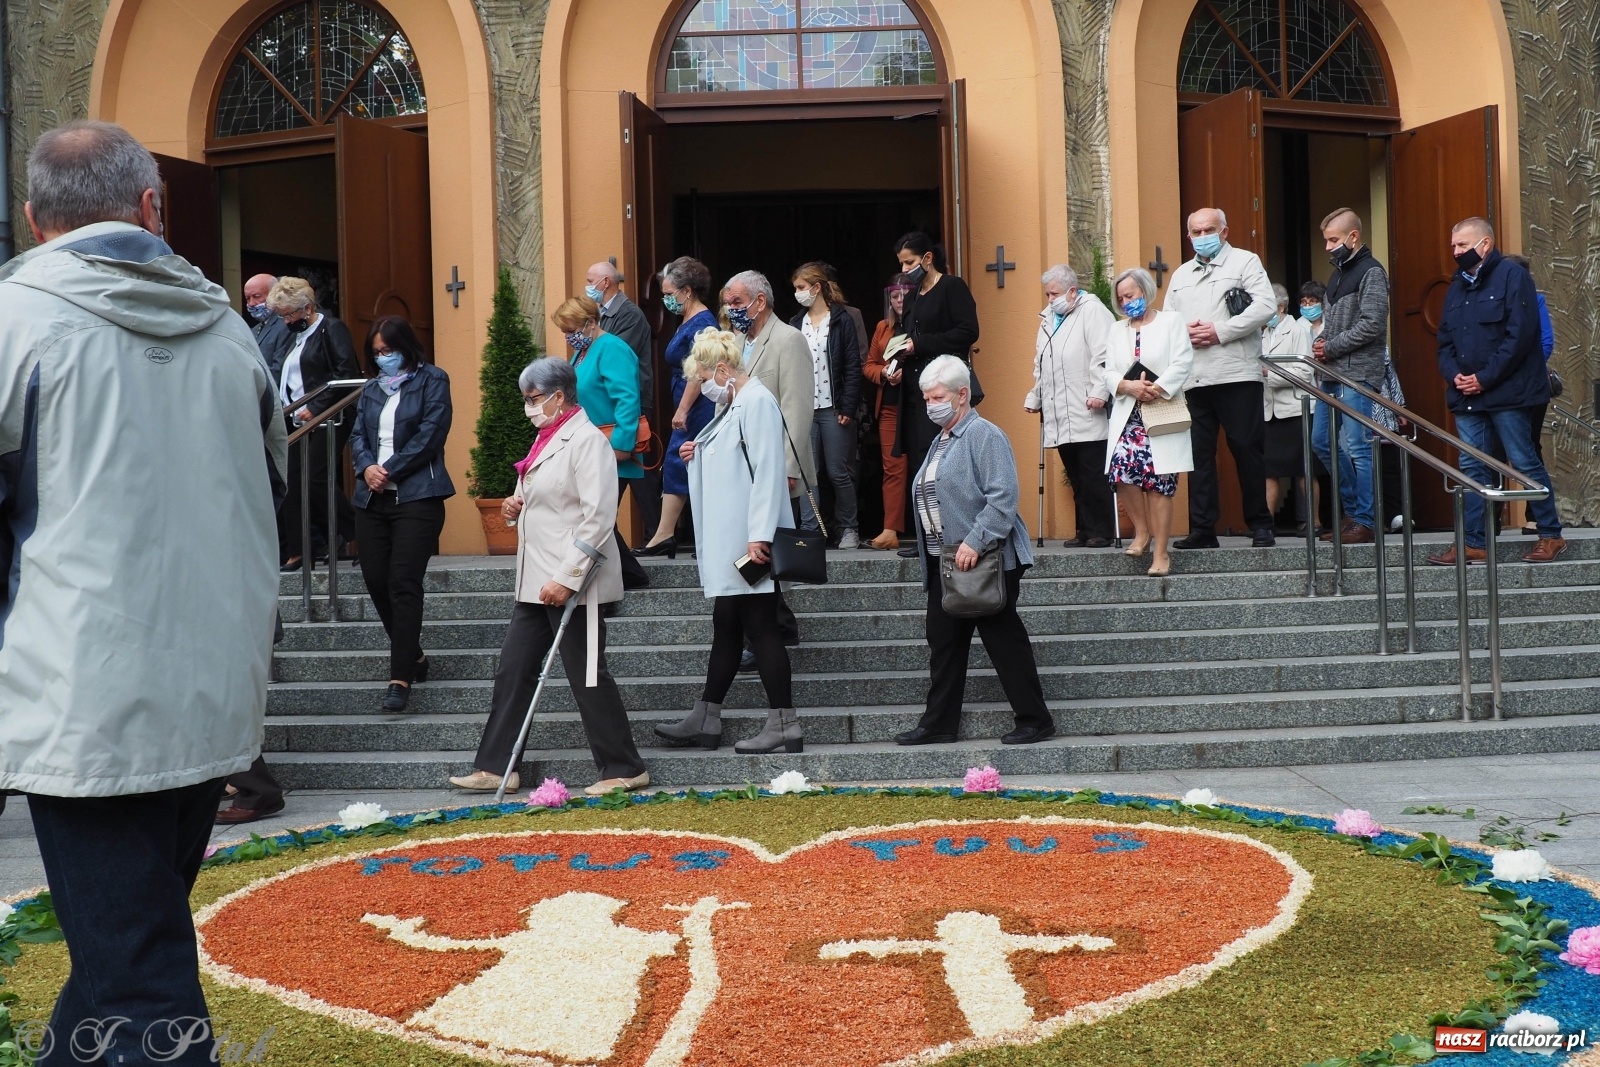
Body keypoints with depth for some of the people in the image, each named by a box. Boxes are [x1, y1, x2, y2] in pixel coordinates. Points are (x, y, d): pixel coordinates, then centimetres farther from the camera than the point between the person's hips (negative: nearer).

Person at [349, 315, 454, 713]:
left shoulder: (432, 381, 2)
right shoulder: (371, 389, 20)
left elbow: (430, 434, -8)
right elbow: (358, 437, 13)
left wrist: (389, 470, -10)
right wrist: (367, 468, -8)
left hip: (416, 497, -6)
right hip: (372, 498, 6)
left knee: (403, 583, -12)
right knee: (375, 580, 4)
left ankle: (401, 677, -10)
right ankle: (412, 655, 25)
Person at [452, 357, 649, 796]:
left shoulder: (587, 440, -14)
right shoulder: (547, 438, 16)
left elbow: (599, 517, -22)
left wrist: (566, 578, -24)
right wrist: (516, 506, 6)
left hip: (574, 584, -10)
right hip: (536, 581, 10)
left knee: (588, 677, -2)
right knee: (512, 672, 10)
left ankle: (624, 769, 9)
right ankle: (494, 768, 17)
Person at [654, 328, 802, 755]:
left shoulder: (757, 402, -13)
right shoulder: (733, 405, 18)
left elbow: (766, 470, -21)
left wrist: (759, 535, -26)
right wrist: (699, 456, 7)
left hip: (749, 542, -10)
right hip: (729, 541, 10)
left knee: (759, 628, -7)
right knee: (726, 627, 13)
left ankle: (784, 725, -1)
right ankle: (705, 721, 20)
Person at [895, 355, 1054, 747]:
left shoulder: (984, 435, -12)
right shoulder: (940, 441, 17)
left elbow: (1003, 497, -21)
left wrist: (974, 542, -26)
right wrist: (931, 557, 17)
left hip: (984, 561, -9)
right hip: (944, 562, 9)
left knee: (1005, 641, -2)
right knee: (943, 642, 11)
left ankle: (1035, 720, 8)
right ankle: (938, 723, 18)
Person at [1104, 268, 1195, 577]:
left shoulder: (1172, 321, 7)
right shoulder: (1117, 330, 21)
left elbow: (1182, 365, -5)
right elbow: (1110, 374, 11)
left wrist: (1154, 390, -15)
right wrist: (1130, 386, -10)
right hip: (1127, 416, 4)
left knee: (1158, 481, -9)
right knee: (1121, 467, -18)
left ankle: (1160, 552, -1)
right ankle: (1142, 532, 5)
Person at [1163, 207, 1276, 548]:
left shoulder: (1245, 262, 6)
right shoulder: (1180, 275, 23)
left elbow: (1264, 306, -7)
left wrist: (1220, 331, -13)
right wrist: (1184, 332, -3)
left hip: (1237, 375, -5)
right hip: (1193, 377, 5)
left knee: (1247, 450, -4)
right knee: (1199, 454, 2)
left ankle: (1261, 526, 5)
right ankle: (1202, 529, 6)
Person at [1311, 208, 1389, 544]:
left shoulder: (1371, 272, -7)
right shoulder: (1339, 273, 20)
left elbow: (1372, 324, -15)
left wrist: (1331, 347, -12)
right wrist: (1321, 344, 6)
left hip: (1358, 372, -9)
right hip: (1334, 373, 9)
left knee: (1358, 447, -8)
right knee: (1322, 442, 10)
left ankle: (1365, 520, -2)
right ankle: (1354, 509, 21)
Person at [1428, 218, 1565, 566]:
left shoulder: (1512, 277, -6)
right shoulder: (1456, 287, 17)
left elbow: (1520, 335, -15)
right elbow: (1445, 340, 16)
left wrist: (1484, 378, -16)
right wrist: (1454, 374, -4)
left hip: (1508, 393, -7)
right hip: (1467, 395, 7)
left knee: (1525, 463, -2)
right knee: (1472, 468, 5)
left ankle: (1551, 535, 10)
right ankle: (1474, 543, 8)